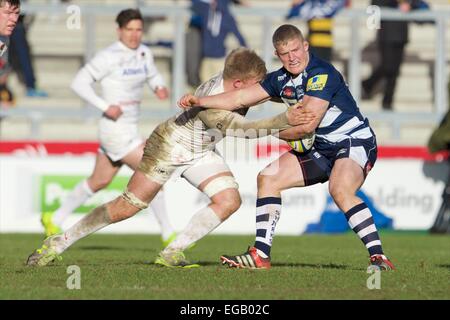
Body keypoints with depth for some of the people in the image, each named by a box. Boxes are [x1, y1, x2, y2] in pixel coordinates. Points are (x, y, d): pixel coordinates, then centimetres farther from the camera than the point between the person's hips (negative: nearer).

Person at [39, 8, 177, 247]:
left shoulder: (144, 53, 6)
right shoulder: (110, 56, -16)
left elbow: (153, 77, 22)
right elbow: (79, 82, -14)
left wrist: (160, 88, -2)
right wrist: (105, 107, -21)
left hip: (129, 129, 9)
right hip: (116, 131, -9)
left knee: (99, 182, 20)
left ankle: (54, 220, 32)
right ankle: (168, 234, 1)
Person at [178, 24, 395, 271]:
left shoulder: (322, 74, -21)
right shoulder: (281, 79, 6)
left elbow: (306, 126, -23)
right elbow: (240, 98, 11)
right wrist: (200, 101, 0)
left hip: (355, 141, -9)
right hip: (322, 148, 9)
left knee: (340, 190, -36)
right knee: (268, 178, 7)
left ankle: (378, 257, -36)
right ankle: (261, 255, 7)